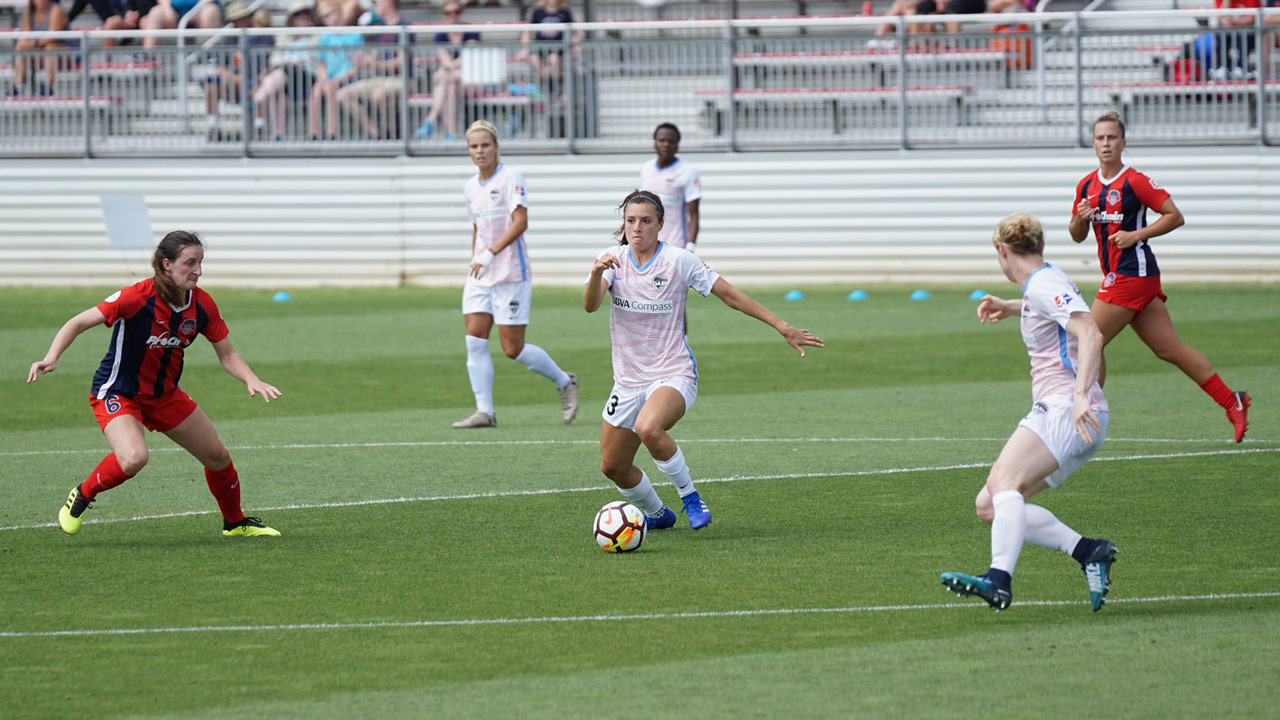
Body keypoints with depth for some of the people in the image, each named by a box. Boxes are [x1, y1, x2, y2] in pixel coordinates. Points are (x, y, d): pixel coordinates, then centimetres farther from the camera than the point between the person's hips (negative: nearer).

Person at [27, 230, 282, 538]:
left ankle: (235, 522, 37)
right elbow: (79, 323, -22)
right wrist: (51, 358, -37)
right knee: (134, 457, -34)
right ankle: (82, 496, -6)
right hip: (118, 393, -7)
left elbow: (227, 354, 2)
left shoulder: (202, 305, -9)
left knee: (218, 456, 11)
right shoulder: (138, 298, -27)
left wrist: (251, 380, -18)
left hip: (164, 394, 7)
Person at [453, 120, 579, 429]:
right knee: (474, 341, -7)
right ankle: (484, 411, -5)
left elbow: (520, 222, -19)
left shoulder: (510, 177, -9)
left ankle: (564, 382, 18)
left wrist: (490, 253, -25)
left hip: (511, 273, -7)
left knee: (513, 348, -5)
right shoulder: (471, 187, 13)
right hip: (480, 276, 7)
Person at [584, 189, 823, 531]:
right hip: (628, 380, 5)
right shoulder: (612, 259, -1)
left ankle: (689, 496, -13)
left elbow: (730, 295, -3)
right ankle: (657, 514, 36)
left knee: (648, 428, -36)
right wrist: (597, 274, -39)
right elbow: (590, 305, -17)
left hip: (673, 376, -5)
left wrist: (783, 328, -5)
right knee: (613, 467, 6)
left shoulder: (678, 260, -8)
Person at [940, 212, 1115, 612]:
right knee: (988, 506, 4)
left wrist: (1081, 395, -33)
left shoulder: (1043, 286, -8)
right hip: (1052, 414, 10)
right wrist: (1010, 308, 37)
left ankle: (999, 579, -47)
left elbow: (1090, 334, -23)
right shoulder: (1042, 283, 21)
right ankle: (1089, 552, -4)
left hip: (1067, 411, -10)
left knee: (1004, 481, -29)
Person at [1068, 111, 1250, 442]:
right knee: (1169, 347, 8)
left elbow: (1175, 216, -9)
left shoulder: (1135, 182, -10)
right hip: (1118, 276, 8)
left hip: (1131, 275, -8)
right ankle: (1232, 402, 10)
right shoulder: (1086, 186, 12)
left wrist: (1136, 235, -15)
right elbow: (1077, 236, 19)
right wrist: (1079, 220, -3)